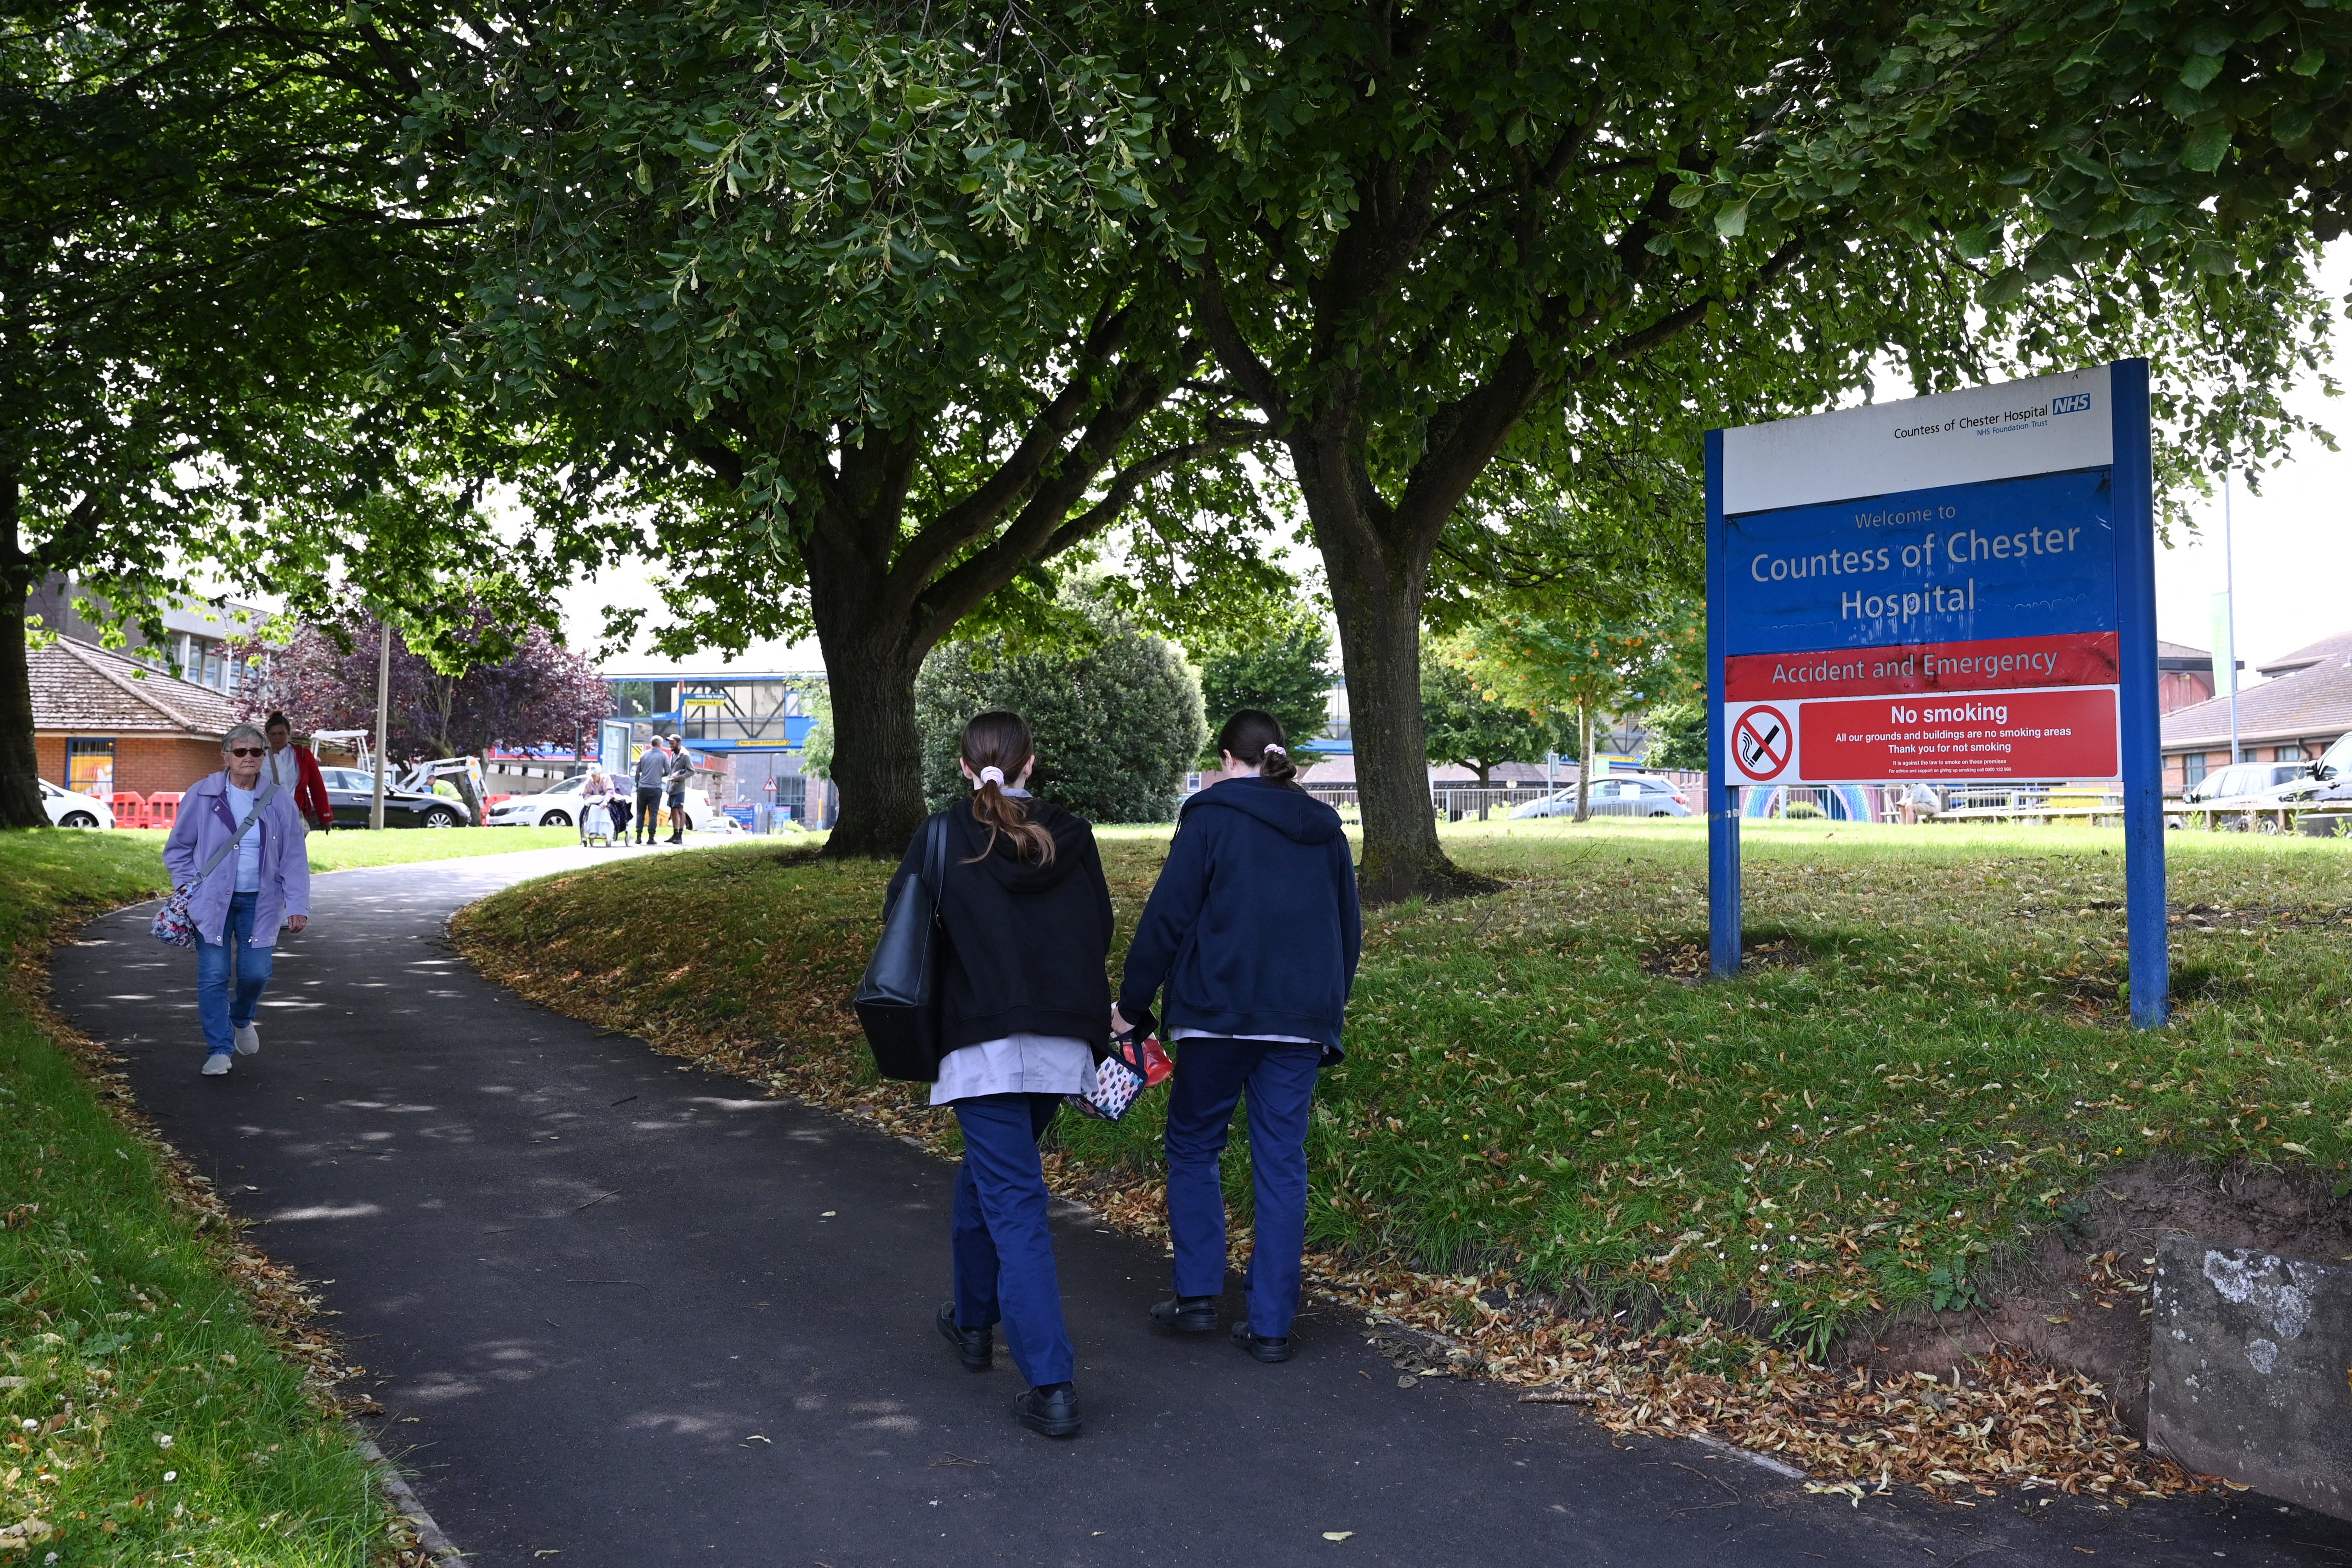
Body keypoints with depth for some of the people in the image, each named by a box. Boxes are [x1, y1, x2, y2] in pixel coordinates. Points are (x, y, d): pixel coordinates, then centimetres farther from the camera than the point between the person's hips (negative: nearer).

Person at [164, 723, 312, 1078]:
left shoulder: (279, 801, 1)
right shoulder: (201, 795, -2)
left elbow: (294, 858, 3)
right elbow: (178, 848, 7)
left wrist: (297, 905, -3)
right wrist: (188, 888, -3)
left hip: (259, 902, 1)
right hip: (212, 900, -1)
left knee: (256, 972, -1)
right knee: (213, 976, -4)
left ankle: (242, 1019, 34)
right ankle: (219, 1051, 6)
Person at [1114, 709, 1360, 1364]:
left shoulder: (1211, 816, -4)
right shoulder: (1325, 829, 12)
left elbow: (1167, 916, -7)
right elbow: (1349, 929, 19)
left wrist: (1131, 1002, 0)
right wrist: (1329, 1014, 27)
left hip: (1218, 1013, -4)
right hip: (1301, 1017, 4)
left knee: (1193, 1145, 13)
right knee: (1282, 1163, 6)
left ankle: (1197, 1294, 9)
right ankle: (1271, 1323, 8)